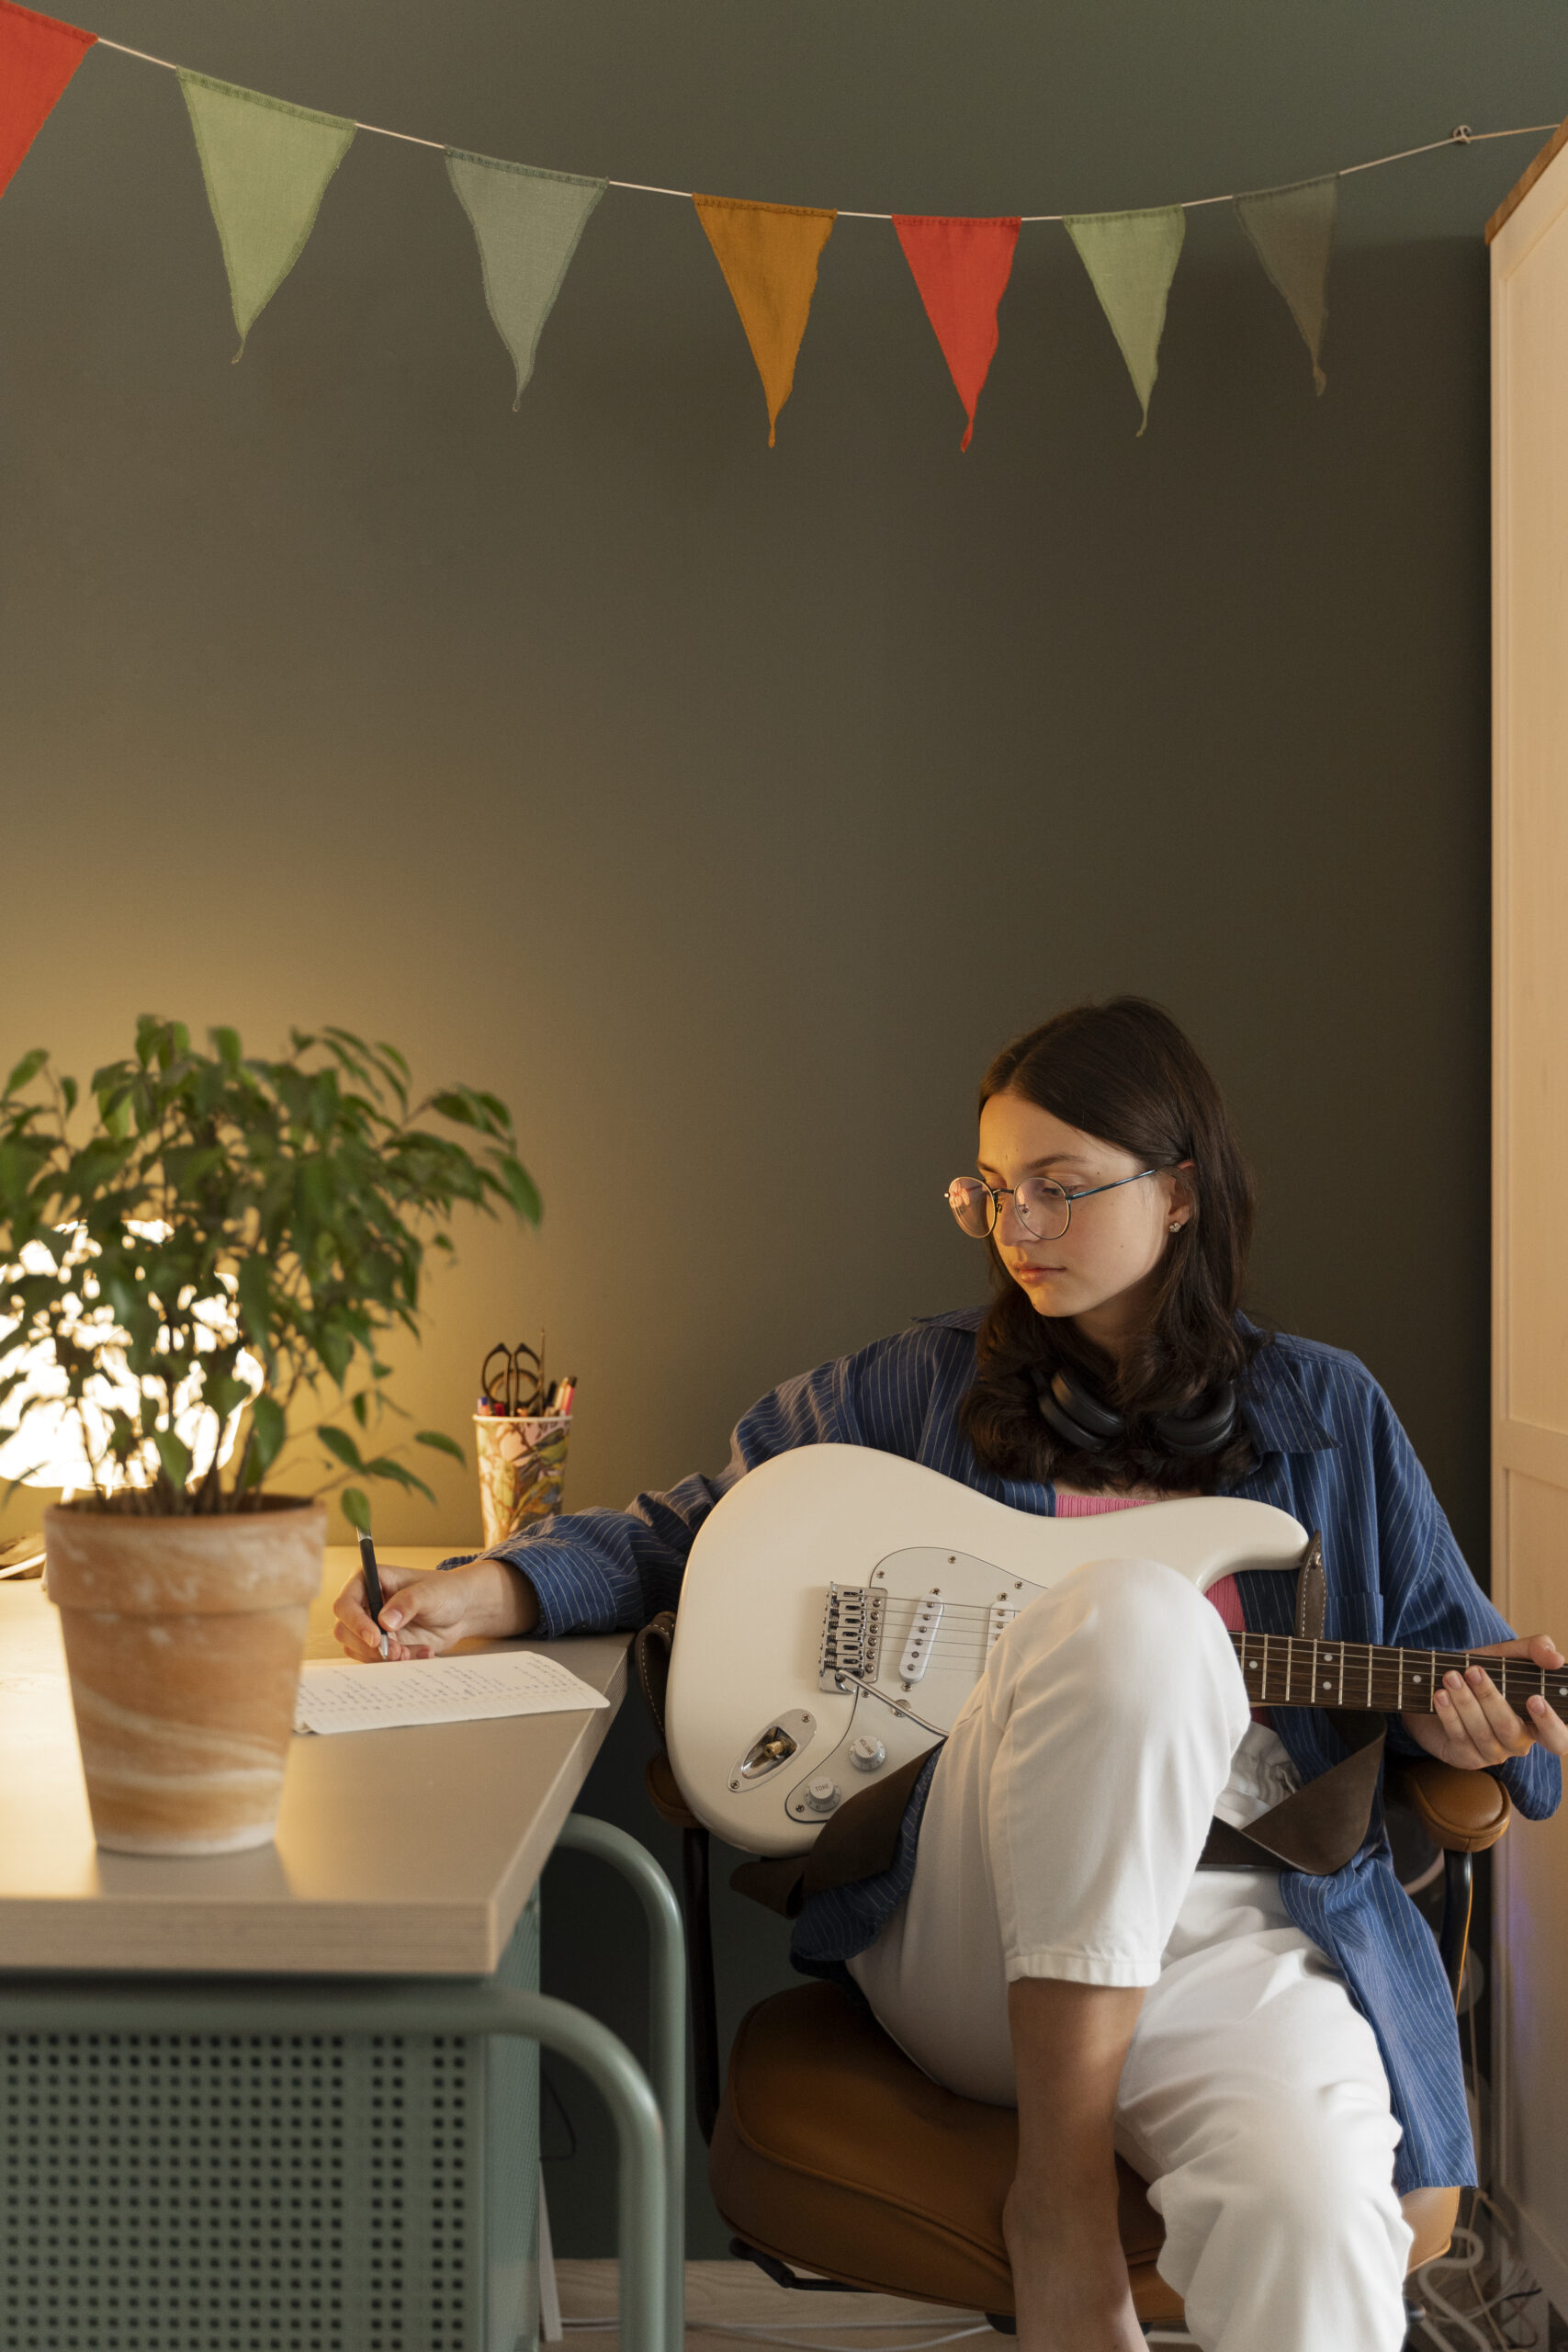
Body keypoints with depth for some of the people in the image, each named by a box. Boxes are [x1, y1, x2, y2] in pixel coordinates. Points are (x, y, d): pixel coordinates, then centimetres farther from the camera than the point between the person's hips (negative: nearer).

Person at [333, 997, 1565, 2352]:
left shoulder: (1325, 1414, 17)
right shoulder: (926, 1390, 16)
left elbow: (1449, 1659, 19)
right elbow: (698, 1530, 19)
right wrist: (483, 1592, 3)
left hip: (1242, 1931, 0)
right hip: (977, 1938, 0)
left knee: (1308, 2211, -37)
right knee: (1132, 1601, -32)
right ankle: (1061, 2197, -23)